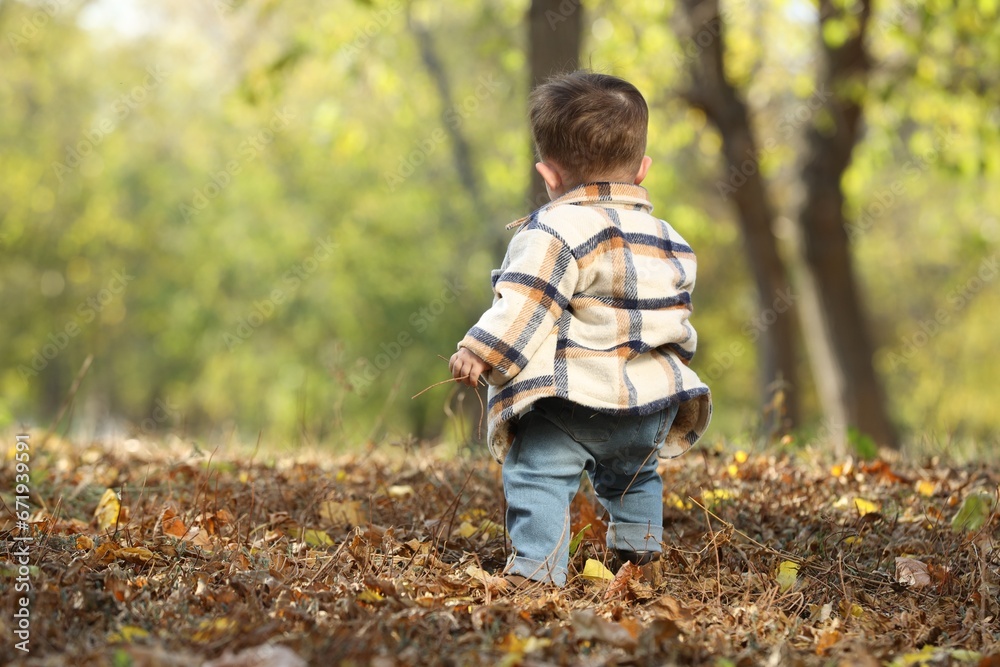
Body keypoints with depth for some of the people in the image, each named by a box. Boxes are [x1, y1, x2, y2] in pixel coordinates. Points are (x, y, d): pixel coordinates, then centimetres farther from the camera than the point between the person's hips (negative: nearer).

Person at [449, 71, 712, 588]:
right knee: (631, 475, 31)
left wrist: (480, 352, -14)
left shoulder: (555, 231, -12)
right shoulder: (668, 241, 14)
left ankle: (537, 569, -17)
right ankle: (640, 555, 41)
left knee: (538, 475, -6)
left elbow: (524, 307, -20)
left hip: (572, 400, -8)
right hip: (652, 400, 8)